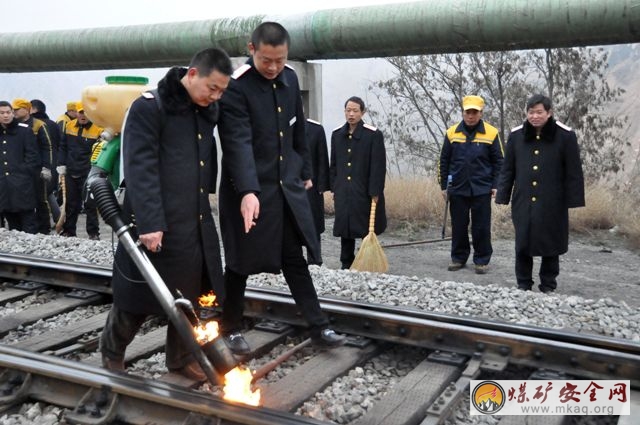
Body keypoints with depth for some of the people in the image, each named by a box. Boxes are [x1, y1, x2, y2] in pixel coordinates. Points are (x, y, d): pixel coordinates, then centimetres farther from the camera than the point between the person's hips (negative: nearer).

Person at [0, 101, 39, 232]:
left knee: (28, 220, -3)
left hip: (22, 184, -5)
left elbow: (33, 155, -4)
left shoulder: (24, 130, -1)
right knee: (12, 223, 12)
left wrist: (25, 172, -12)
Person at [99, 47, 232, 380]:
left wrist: (205, 199, 12)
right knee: (140, 294, 7)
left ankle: (181, 357, 28)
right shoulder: (149, 107, -11)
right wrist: (149, 222, -24)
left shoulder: (207, 112, 10)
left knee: (190, 294, 10)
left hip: (197, 222, 6)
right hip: (156, 225, -6)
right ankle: (112, 351, 32)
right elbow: (140, 169, -18)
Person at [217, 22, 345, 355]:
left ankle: (318, 327, 17)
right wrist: (247, 192, -36)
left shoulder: (290, 79, 6)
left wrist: (305, 171, 20)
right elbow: (238, 143, -26)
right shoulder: (236, 87, -16)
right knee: (241, 262, 6)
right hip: (249, 191, -6)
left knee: (295, 258, 11)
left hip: (287, 185, 6)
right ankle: (230, 329, 24)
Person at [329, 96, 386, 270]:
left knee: (367, 230, 3)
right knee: (344, 229, 8)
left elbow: (378, 166, -9)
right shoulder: (337, 134, 8)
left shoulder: (373, 135, -6)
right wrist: (334, 188, 10)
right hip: (343, 192, 4)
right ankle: (346, 265, 20)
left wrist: (375, 192, -13)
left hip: (364, 191, -4)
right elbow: (334, 164, 14)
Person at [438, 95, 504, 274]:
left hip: (482, 190, -2)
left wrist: (495, 185, -3)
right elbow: (444, 161, 8)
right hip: (457, 190, 2)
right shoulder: (452, 133, 3)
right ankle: (458, 258, 23)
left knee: (481, 227, 4)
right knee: (458, 226, 10)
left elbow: (498, 162, 3)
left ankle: (482, 260, 16)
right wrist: (444, 186, 5)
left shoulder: (491, 133, -2)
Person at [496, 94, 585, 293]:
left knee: (551, 243, 7)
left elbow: (573, 171, -3)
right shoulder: (516, 135, 3)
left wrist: (574, 200, -6)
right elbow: (507, 170, 8)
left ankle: (548, 285, 22)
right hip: (523, 202, 2)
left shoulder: (565, 135, -4)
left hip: (552, 203, -2)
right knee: (522, 244, 5)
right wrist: (502, 196, 5)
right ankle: (523, 284, 19)